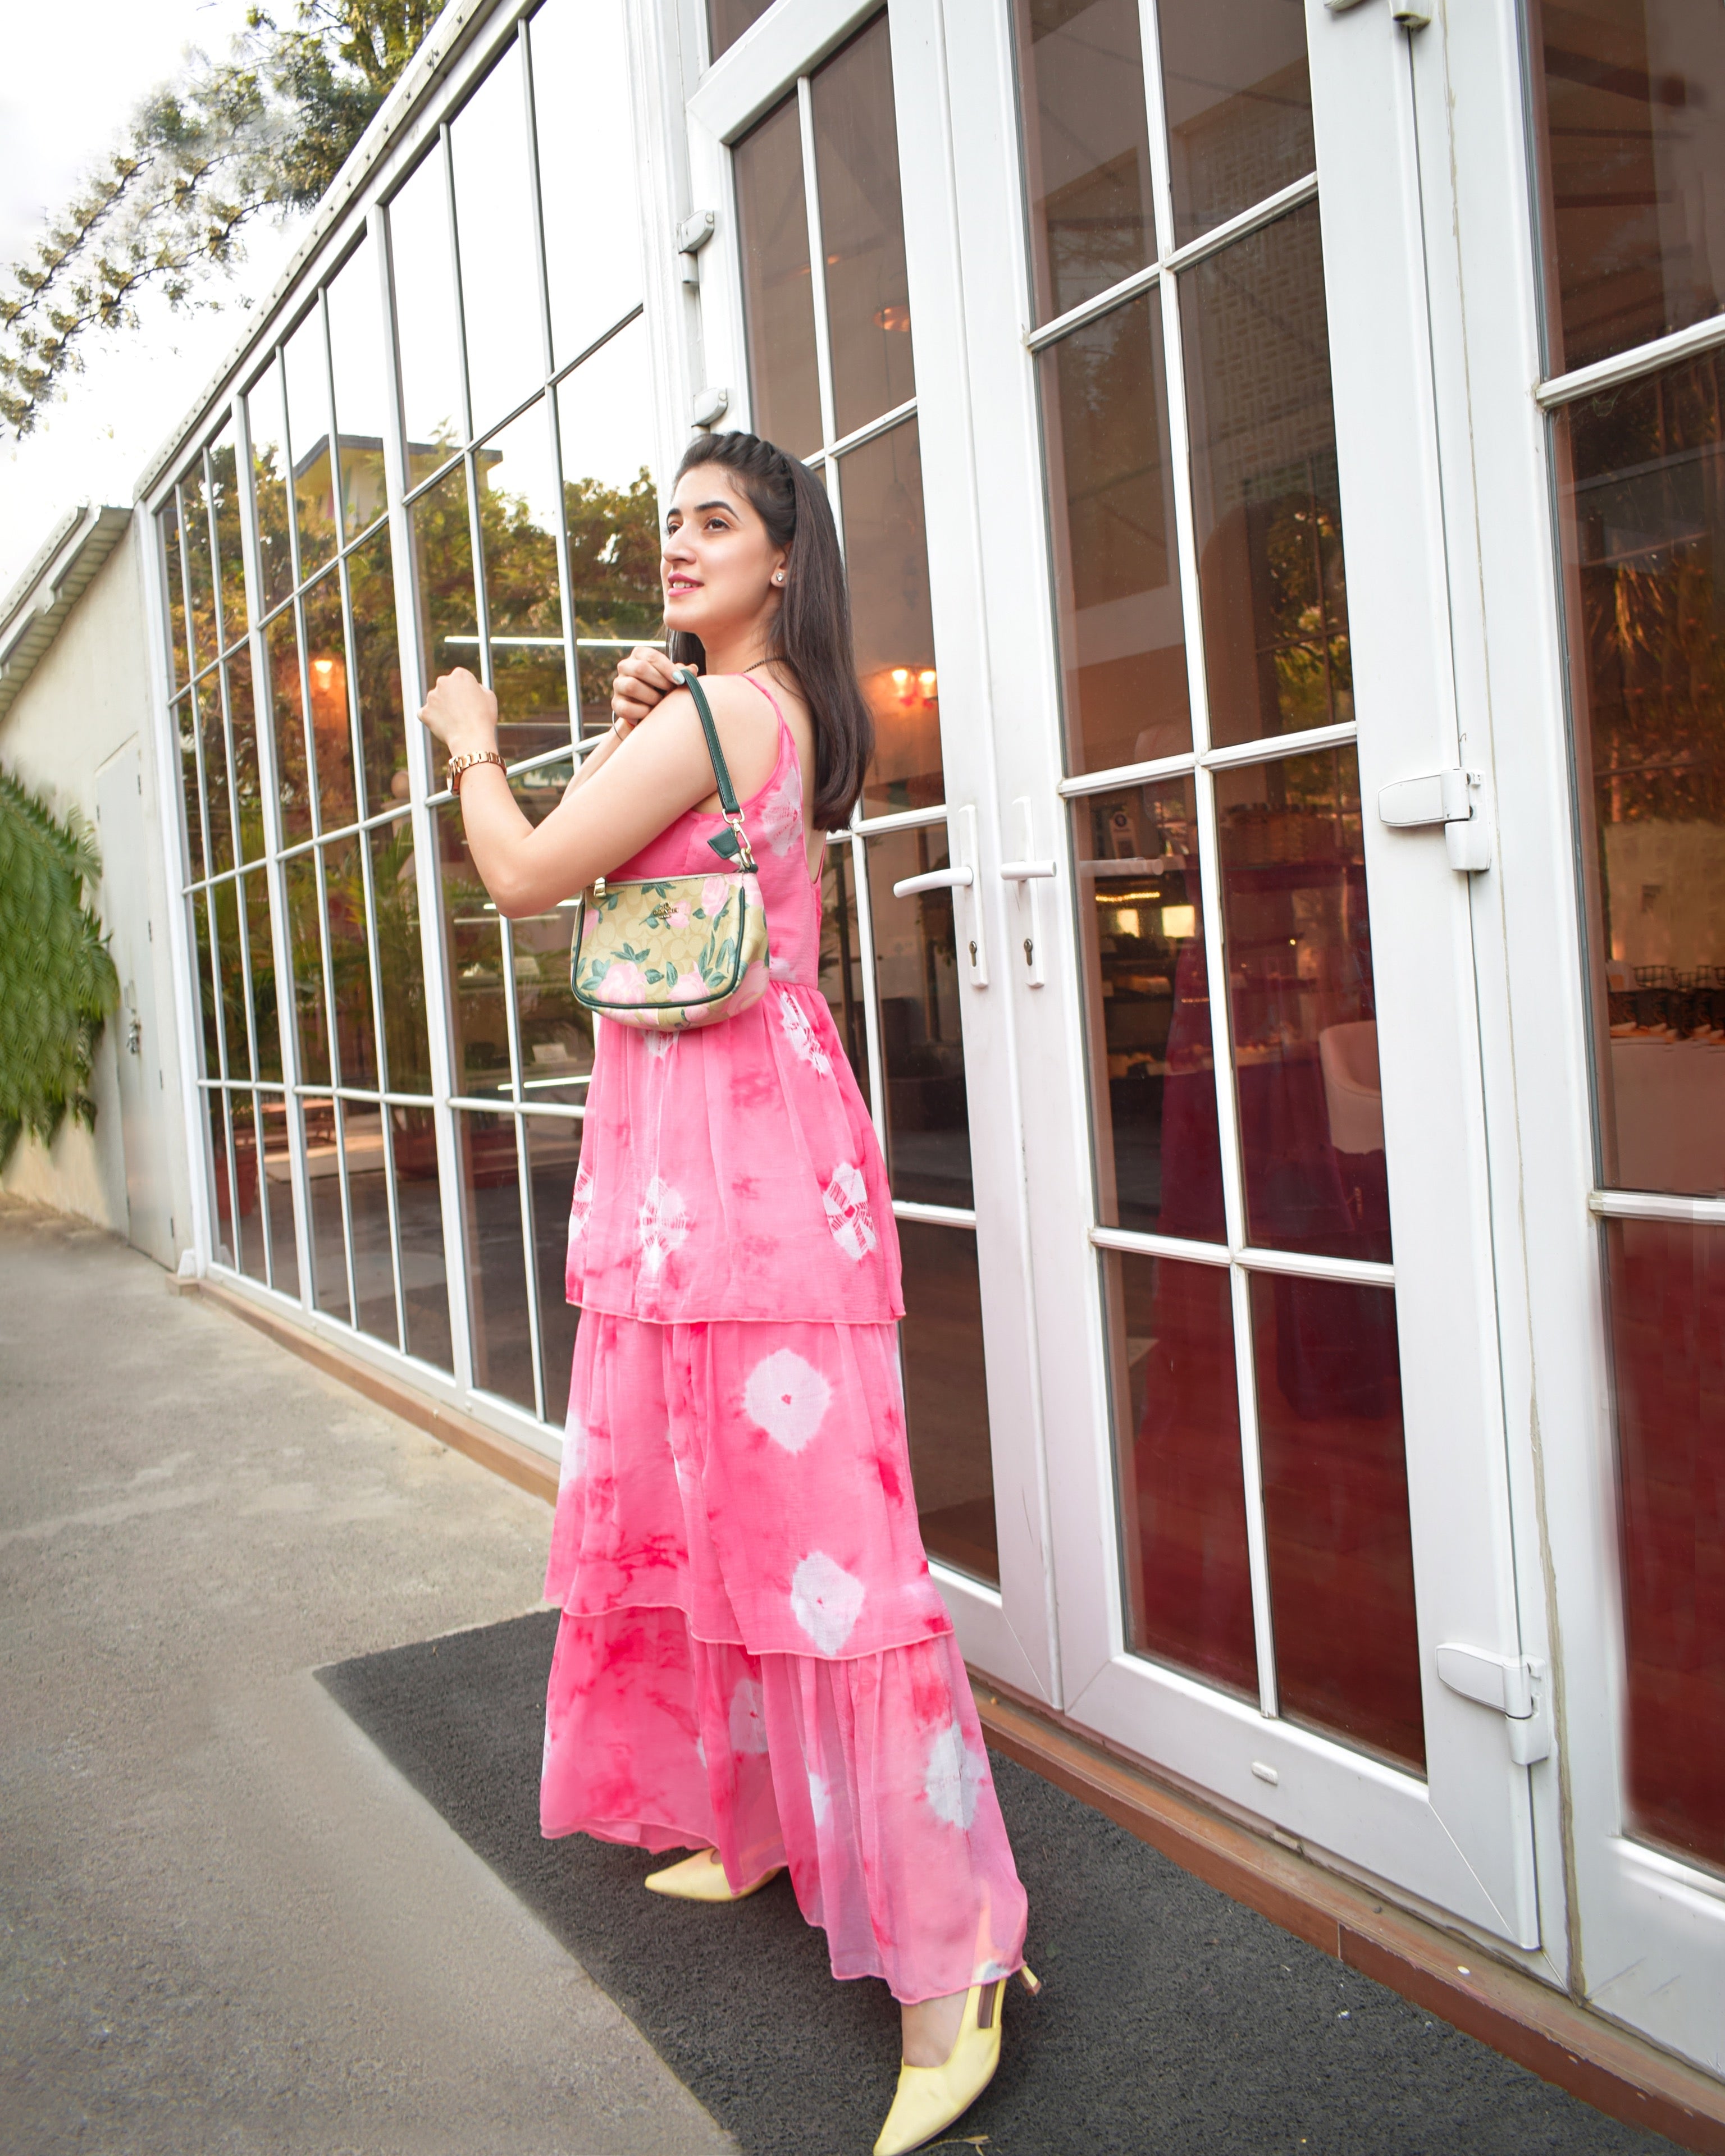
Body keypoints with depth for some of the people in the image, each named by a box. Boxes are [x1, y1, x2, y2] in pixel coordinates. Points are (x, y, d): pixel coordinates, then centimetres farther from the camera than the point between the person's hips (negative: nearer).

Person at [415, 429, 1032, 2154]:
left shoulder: (718, 709, -11)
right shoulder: (776, 714, 20)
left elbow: (526, 877, -8)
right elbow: (616, 867, 23)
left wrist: (474, 748, 10)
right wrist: (618, 734, 8)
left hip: (734, 1145, -10)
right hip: (686, 1144, 10)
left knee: (800, 1514, -10)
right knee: (703, 1490, 17)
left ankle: (951, 1957, -3)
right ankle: (756, 1820, 34)